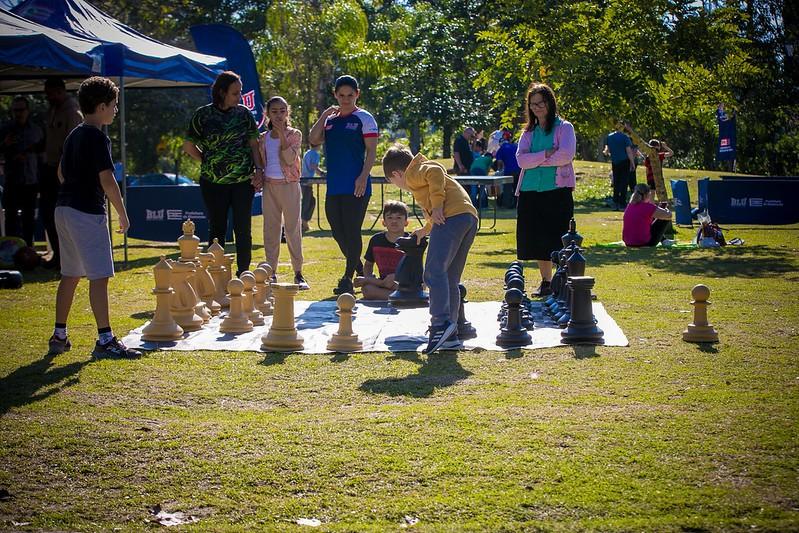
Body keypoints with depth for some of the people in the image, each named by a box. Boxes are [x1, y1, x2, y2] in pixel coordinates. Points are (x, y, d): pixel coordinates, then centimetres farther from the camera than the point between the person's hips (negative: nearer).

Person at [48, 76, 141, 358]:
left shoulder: (74, 135, 14)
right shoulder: (98, 138, -13)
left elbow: (61, 172, 24)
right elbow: (107, 180, -19)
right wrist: (123, 214, -12)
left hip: (64, 208, 9)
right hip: (87, 213, -9)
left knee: (70, 275, 16)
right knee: (99, 276, -8)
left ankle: (59, 335, 20)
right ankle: (105, 340, -10)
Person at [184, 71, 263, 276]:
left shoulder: (244, 113, 5)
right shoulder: (203, 115, -1)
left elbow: (254, 144, 7)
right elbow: (189, 146, 6)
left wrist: (259, 169, -5)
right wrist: (208, 163, 3)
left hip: (243, 181, 1)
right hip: (213, 182, -1)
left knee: (243, 230, 3)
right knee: (216, 229, 7)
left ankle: (243, 274, 11)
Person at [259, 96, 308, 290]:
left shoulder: (294, 134, -2)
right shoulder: (264, 138, 9)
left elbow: (290, 159, -16)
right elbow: (262, 163, 17)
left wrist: (282, 133, -19)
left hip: (289, 186, -4)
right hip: (269, 185, 4)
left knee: (293, 229, -2)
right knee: (270, 230, 6)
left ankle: (298, 274, 1)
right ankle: (271, 272, 12)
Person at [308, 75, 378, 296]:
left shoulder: (364, 118, -1)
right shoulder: (330, 120, 17)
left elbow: (371, 151, -7)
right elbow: (313, 140, 6)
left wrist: (363, 177, -17)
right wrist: (324, 116, -1)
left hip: (356, 186, -7)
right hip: (334, 186, 7)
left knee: (352, 232, -5)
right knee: (338, 232, 9)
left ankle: (347, 280, -2)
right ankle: (360, 272, 26)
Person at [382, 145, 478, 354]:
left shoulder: (413, 173, 7)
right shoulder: (423, 171, 35)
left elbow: (435, 171, -15)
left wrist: (437, 205, -16)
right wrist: (425, 230, 58)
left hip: (452, 217, -9)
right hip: (469, 218, 9)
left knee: (434, 273, -16)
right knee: (450, 279, 11)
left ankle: (441, 323, -29)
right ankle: (450, 335, 8)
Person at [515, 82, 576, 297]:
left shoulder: (564, 127, 2)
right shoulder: (529, 132, 16)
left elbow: (566, 155, -14)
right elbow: (521, 159, 0)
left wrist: (535, 161, -8)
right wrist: (546, 155, -14)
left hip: (557, 190, -5)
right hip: (530, 191, 5)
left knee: (558, 239, -7)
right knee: (537, 239, 7)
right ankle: (545, 283, 18)